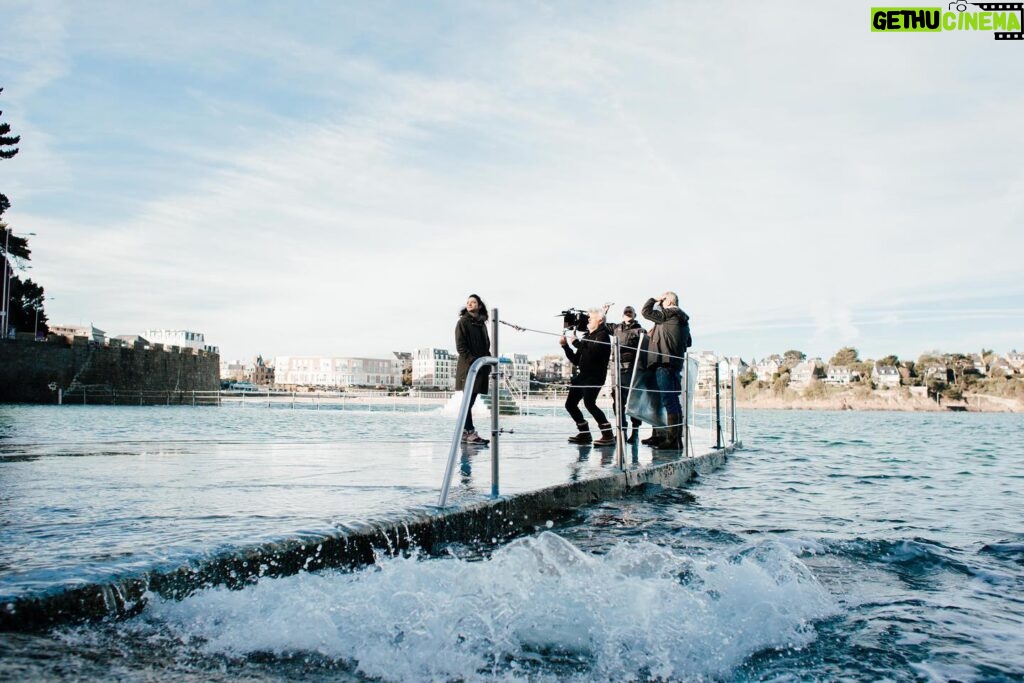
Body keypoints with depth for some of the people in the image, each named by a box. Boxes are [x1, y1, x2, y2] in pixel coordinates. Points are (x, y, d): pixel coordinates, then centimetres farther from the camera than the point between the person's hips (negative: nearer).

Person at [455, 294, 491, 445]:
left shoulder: (482, 324, 17)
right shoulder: (463, 322, -2)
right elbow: (460, 346, -9)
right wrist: (473, 361, -18)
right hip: (468, 368, -7)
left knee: (470, 401, 9)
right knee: (468, 401, -7)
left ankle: (465, 433, 12)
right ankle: (470, 432, -6)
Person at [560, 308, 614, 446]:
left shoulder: (602, 334, -4)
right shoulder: (587, 336, 19)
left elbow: (594, 350, -24)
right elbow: (576, 360, 18)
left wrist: (577, 343, -16)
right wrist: (565, 346, 8)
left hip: (594, 376, -9)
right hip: (581, 375, 9)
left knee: (589, 402, -25)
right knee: (570, 404, 9)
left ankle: (608, 436, -22)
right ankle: (584, 434, 19)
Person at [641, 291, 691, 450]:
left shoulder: (669, 314, -7)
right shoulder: (683, 319, 20)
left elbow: (645, 311, -6)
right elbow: (688, 342, 29)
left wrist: (655, 300, 8)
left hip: (664, 362, -9)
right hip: (676, 363, 9)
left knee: (669, 401, -11)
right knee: (673, 400, 11)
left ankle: (673, 440, -13)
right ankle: (675, 436, 15)